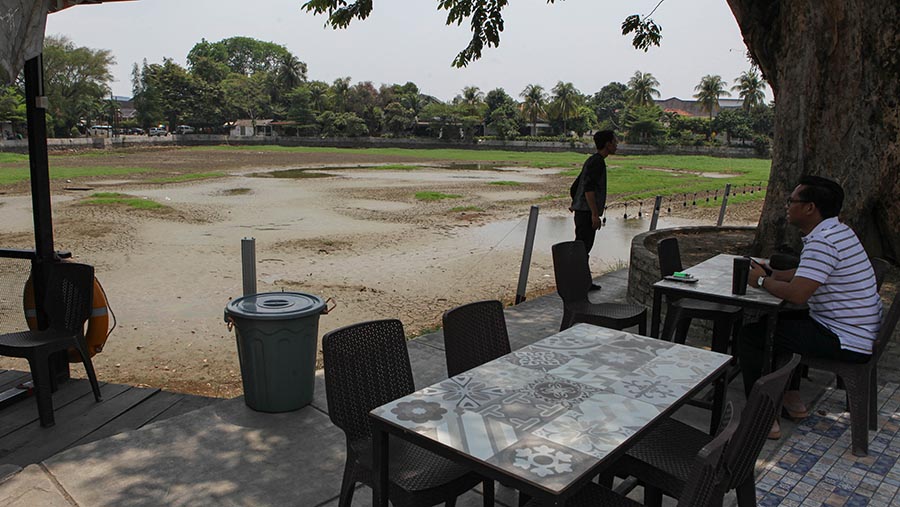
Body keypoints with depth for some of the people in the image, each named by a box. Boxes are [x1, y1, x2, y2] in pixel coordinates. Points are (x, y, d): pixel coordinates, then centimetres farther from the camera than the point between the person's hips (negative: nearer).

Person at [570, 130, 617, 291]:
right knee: (581, 248, -8)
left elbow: (579, 183, 24)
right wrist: (595, 214, -23)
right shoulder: (597, 162, -14)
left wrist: (575, 203, 29)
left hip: (582, 211, 10)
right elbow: (588, 188, -22)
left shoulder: (592, 160, 18)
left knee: (584, 247, 13)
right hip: (587, 212, -10)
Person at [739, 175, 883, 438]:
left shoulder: (822, 242, -23)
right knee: (781, 320, 28)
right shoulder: (838, 231, 10)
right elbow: (807, 274, 21)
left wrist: (762, 281, -12)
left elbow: (797, 294, -30)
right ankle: (792, 399, 31)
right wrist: (771, 274, 8)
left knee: (751, 334, -9)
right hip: (860, 334, 11)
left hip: (846, 342, -11)